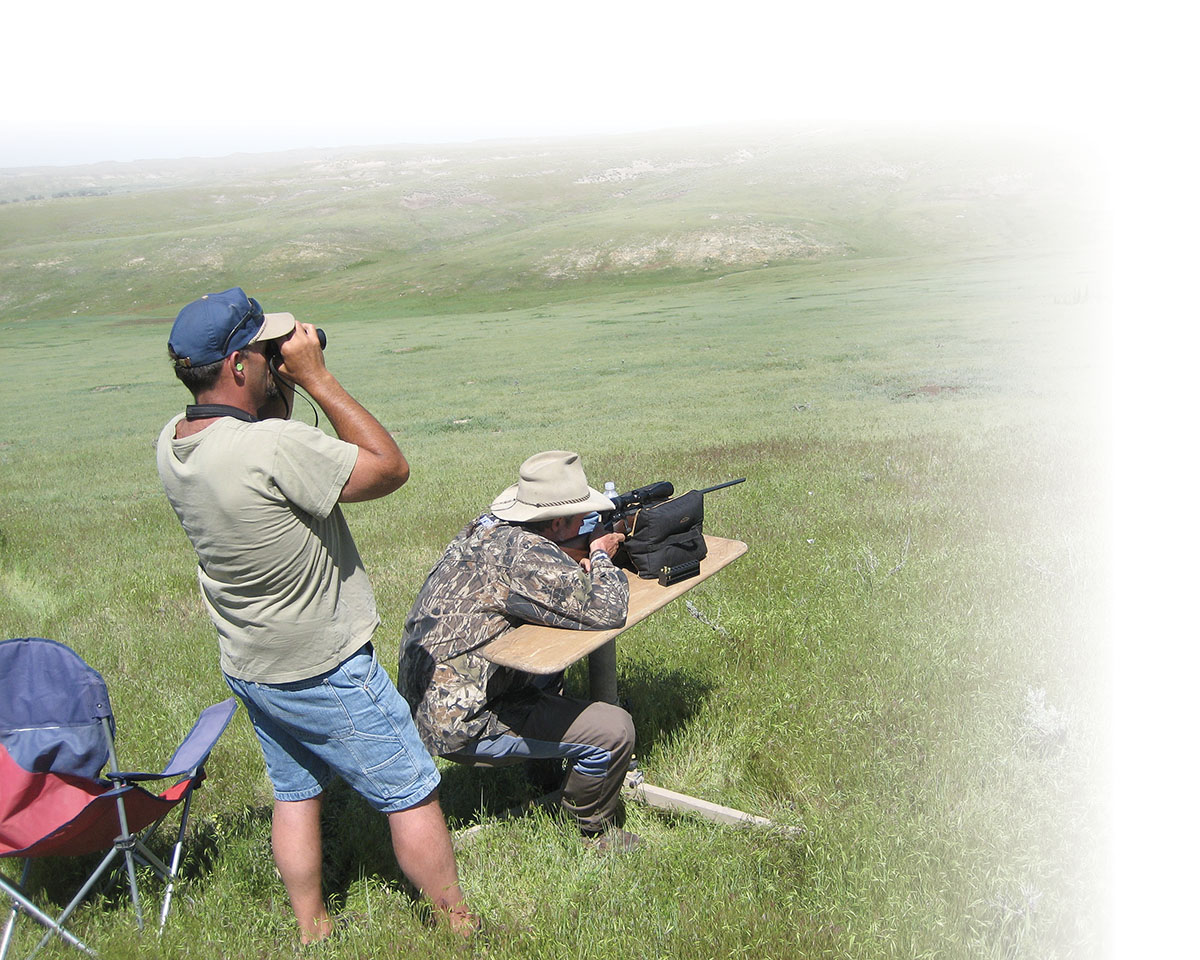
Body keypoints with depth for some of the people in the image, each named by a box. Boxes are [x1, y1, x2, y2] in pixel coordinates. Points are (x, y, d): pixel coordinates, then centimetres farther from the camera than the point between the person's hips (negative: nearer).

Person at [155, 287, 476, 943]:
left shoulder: (171, 444, -6)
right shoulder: (274, 447, -32)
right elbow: (390, 467, -21)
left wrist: (287, 385, -2)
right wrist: (314, 376, -20)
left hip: (247, 667, 8)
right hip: (325, 672, -8)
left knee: (294, 793, 23)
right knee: (412, 796, 9)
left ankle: (311, 933, 37)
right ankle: (460, 930, 25)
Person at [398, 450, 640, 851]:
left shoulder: (484, 528, 4)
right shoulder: (521, 551, -23)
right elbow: (607, 610, -23)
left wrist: (581, 566, 2)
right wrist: (602, 557, -3)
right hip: (458, 726, -10)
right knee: (613, 729, -12)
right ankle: (596, 828, 14)